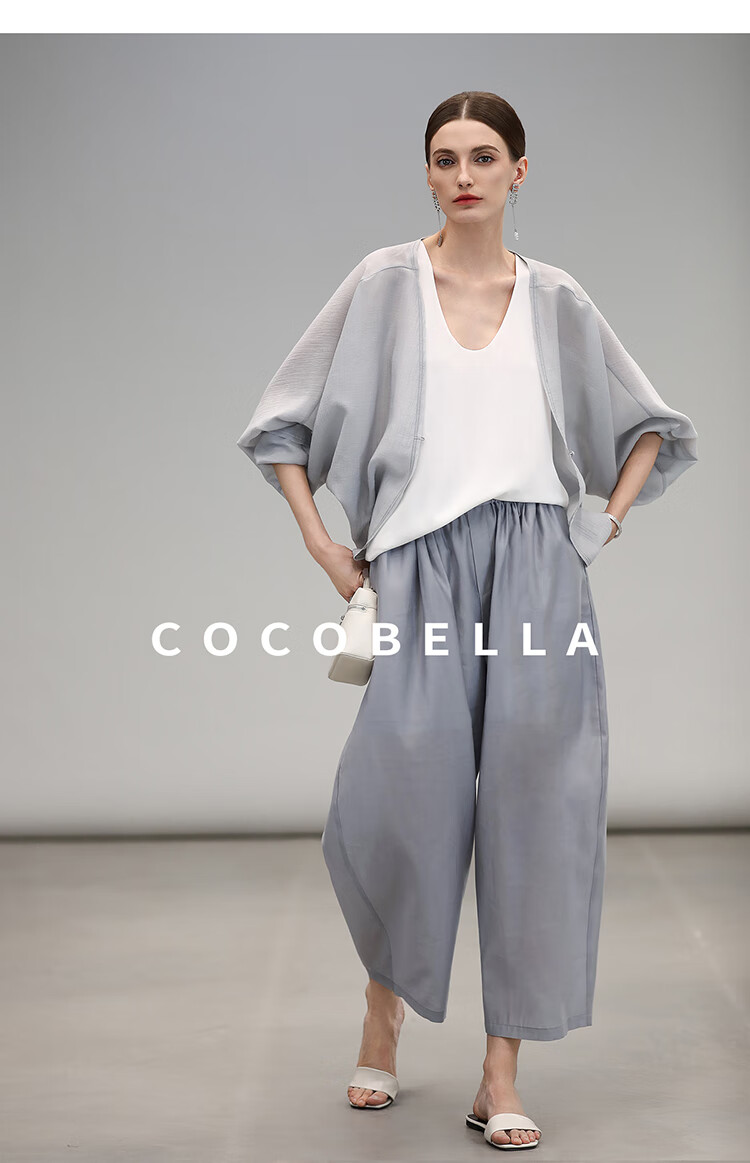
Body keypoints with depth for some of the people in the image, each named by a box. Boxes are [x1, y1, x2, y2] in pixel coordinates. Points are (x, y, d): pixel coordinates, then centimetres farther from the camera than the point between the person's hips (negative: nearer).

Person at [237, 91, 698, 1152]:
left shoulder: (556, 301, 12)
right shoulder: (384, 284, 7)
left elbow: (648, 424, 22)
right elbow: (284, 423, 9)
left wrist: (610, 521, 9)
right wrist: (322, 545, 2)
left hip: (536, 567, 2)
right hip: (422, 566, -1)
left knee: (530, 807, -3)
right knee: (398, 797, -11)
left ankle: (502, 1078, 5)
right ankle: (385, 1003, 20)